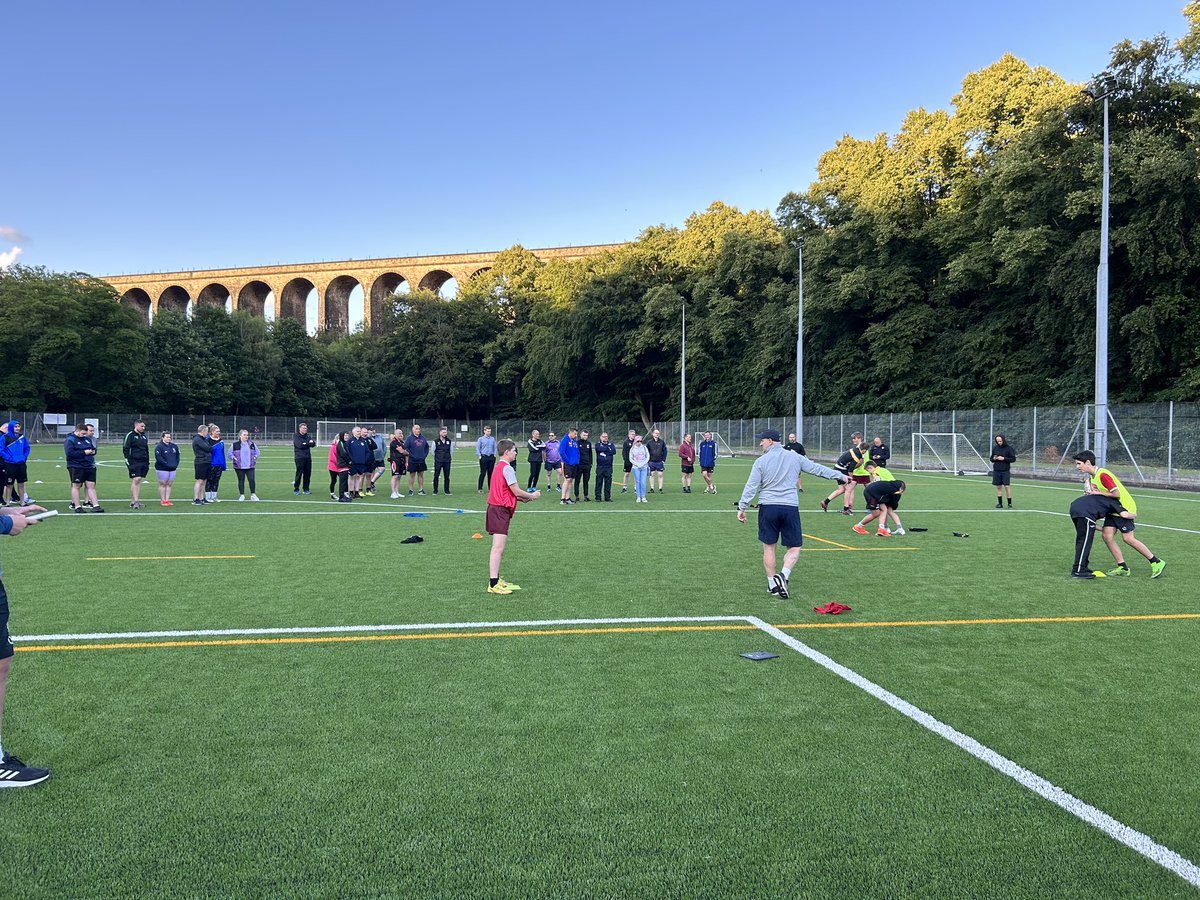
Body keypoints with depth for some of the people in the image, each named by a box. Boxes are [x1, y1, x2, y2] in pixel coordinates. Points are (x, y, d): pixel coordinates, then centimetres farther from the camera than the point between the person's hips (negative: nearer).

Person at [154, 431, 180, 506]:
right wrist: (167, 464, -18)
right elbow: (158, 458, -14)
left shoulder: (174, 446, 13)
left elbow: (177, 456, 19)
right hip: (162, 469, -6)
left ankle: (167, 500, 11)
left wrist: (176, 464, 3)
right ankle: (162, 501, 4)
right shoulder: (159, 446, -6)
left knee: (169, 484, 6)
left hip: (172, 469, 6)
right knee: (162, 484, 0)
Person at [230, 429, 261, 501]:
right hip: (239, 467, -1)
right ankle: (242, 495, 16)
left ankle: (253, 495, 5)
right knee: (241, 481, 6)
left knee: (251, 480, -6)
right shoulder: (235, 444, -2)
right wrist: (234, 458, -8)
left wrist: (255, 457, 1)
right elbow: (230, 453, 6)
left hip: (250, 466, 1)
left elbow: (257, 452, 16)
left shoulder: (252, 444, 5)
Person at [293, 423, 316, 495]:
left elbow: (313, 444, 2)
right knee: (299, 473, -5)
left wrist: (305, 444, -12)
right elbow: (299, 445, -15)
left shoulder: (308, 436, 14)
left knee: (308, 473, 5)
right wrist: (308, 443, -5)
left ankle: (306, 489, 14)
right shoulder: (295, 436, -1)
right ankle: (296, 489, 3)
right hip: (299, 457, -5)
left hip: (308, 457, 5)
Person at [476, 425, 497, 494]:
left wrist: (494, 454, 5)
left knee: (490, 473, 7)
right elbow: (477, 448, 0)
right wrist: (480, 456, -6)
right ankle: (480, 488, 0)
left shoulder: (492, 439, 9)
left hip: (491, 457, 4)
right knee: (483, 473, -5)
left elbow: (495, 447, 15)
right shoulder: (481, 439, -1)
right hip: (483, 457, -4)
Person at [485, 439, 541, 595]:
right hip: (501, 510, -11)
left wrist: (522, 499, 15)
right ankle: (493, 584, -15)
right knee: (498, 547, -13)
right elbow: (516, 491, -14)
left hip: (496, 508, 11)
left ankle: (495, 579, 25)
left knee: (501, 546, 18)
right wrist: (532, 496, 2)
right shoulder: (507, 468, -13)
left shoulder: (498, 467, 17)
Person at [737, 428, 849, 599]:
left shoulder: (761, 461, -1)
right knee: (794, 548, 8)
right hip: (790, 508, 1)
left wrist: (742, 507, 2)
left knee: (768, 547, 10)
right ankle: (783, 575, -15)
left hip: (768, 508, -1)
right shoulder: (795, 458, 6)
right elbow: (818, 469, 12)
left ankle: (772, 584, 14)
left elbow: (751, 487, -4)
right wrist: (841, 476, 23)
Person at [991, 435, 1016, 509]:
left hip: (1005, 471, -3)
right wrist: (994, 458, -8)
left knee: (1007, 486, -6)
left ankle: (1010, 504, 1)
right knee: (998, 487, 6)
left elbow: (1013, 459, -4)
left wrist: (1004, 458, -15)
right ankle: (999, 503, 12)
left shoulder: (1008, 448, -4)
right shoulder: (995, 448, 7)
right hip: (996, 471, 3)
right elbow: (991, 458, 15)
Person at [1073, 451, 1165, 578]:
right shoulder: (1091, 478, 9)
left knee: (1128, 538, -13)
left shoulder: (1102, 474, -23)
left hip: (1124, 507, -9)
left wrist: (1099, 493, -18)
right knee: (1106, 535, -3)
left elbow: (1116, 494, -26)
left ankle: (1157, 563, -1)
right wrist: (1093, 493, -7)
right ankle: (1122, 567, 2)